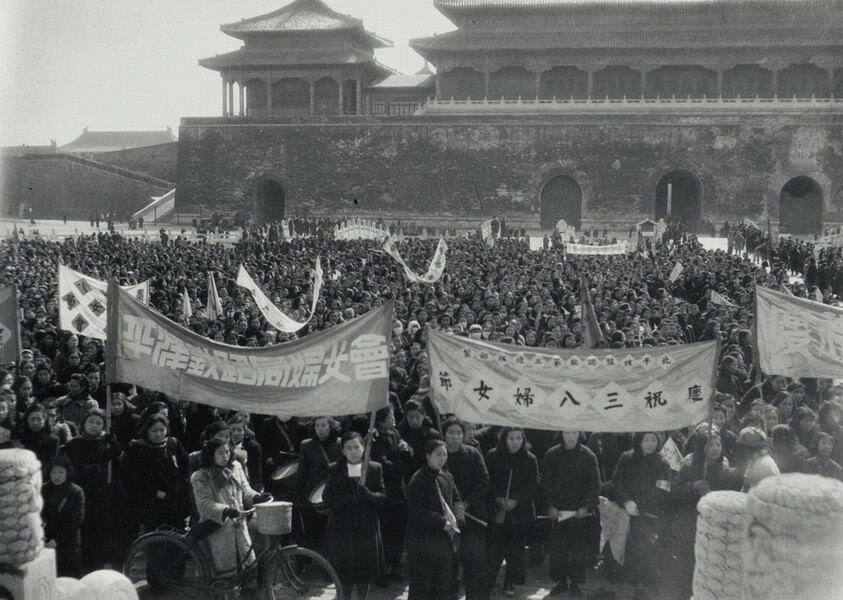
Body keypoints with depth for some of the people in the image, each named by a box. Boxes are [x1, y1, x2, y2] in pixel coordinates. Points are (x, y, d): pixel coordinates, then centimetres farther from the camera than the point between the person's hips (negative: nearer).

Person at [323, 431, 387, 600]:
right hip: (342, 528, -1)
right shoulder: (335, 470, 2)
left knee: (365, 574, 8)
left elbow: (382, 497, 0)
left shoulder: (375, 468, 4)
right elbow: (328, 500, -3)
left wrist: (366, 493, -19)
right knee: (344, 578, 3)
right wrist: (352, 498, -15)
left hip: (367, 527, 1)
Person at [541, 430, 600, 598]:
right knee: (558, 548, 2)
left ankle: (576, 584, 9)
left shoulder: (588, 456, -1)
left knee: (578, 550, -1)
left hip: (579, 511, -1)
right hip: (557, 511, 1)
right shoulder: (552, 454, 2)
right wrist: (551, 505, -3)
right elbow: (546, 482, 5)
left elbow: (594, 484, 0)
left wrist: (586, 506, -9)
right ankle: (560, 581, 15)